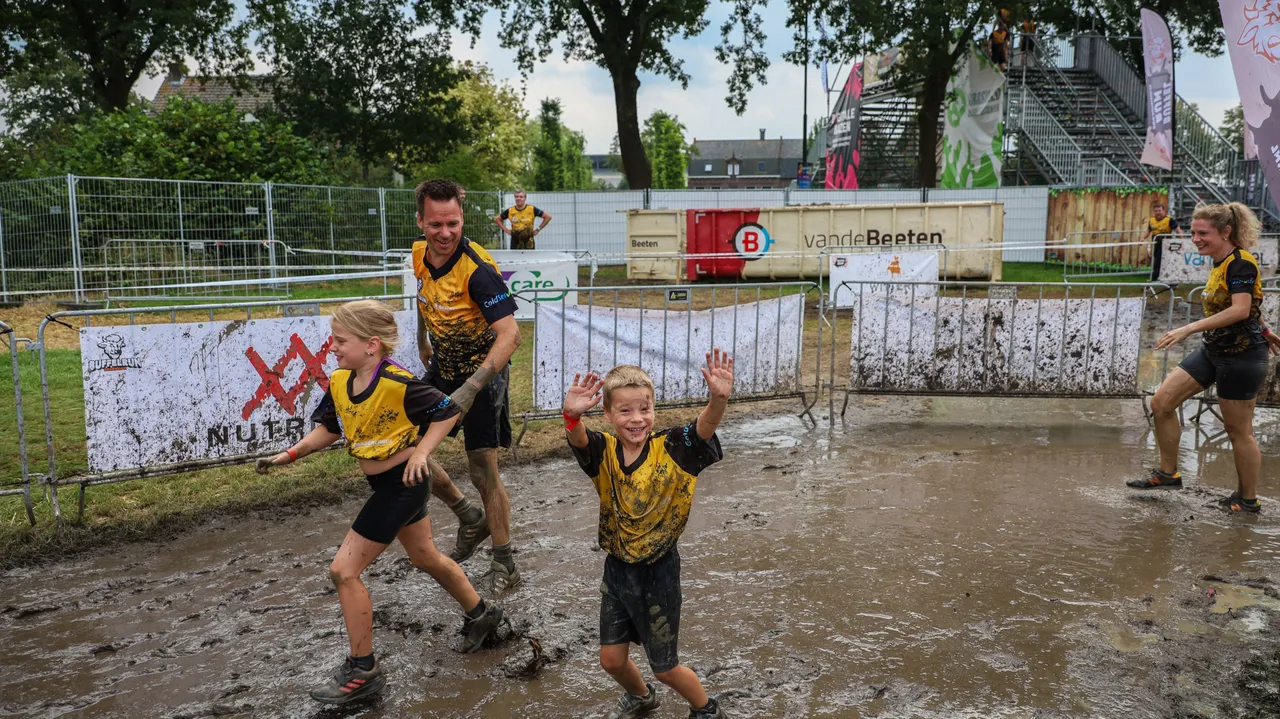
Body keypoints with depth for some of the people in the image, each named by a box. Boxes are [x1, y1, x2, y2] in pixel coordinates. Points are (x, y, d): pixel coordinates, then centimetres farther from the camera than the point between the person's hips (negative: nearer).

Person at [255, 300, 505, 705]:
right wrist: (291, 455, 0)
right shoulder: (339, 382, -3)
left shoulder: (397, 384, -26)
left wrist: (420, 453, -23)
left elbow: (447, 412, -16)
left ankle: (362, 671, 7)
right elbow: (329, 428, 10)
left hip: (403, 482, -9)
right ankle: (481, 614, 46)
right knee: (425, 558, 24)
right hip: (380, 483, 9)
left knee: (343, 570, -7)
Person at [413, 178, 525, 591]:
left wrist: (470, 389, -44)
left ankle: (504, 563, 15)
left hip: (482, 372, -7)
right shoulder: (419, 253, -5)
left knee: (483, 472, -4)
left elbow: (510, 334, -36)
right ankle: (470, 519, 24)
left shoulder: (477, 268, -28)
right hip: (442, 368, 7)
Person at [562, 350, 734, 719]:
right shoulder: (603, 452, -12)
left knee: (665, 667, 11)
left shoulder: (671, 449, -16)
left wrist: (719, 398, -57)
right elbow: (578, 439, -34)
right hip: (617, 568, 3)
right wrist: (572, 414, -57)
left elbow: (705, 427, -35)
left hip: (659, 571, -3)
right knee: (611, 659, 16)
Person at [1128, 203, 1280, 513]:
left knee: (1238, 430, 2)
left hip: (1241, 357, -9)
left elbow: (1240, 310, -30)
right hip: (1212, 351, 9)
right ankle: (1168, 473, 15)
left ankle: (1248, 500, 19)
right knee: (1161, 402, 2)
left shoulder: (1241, 263, -18)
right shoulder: (1220, 264, 9)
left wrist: (1189, 329, -34)